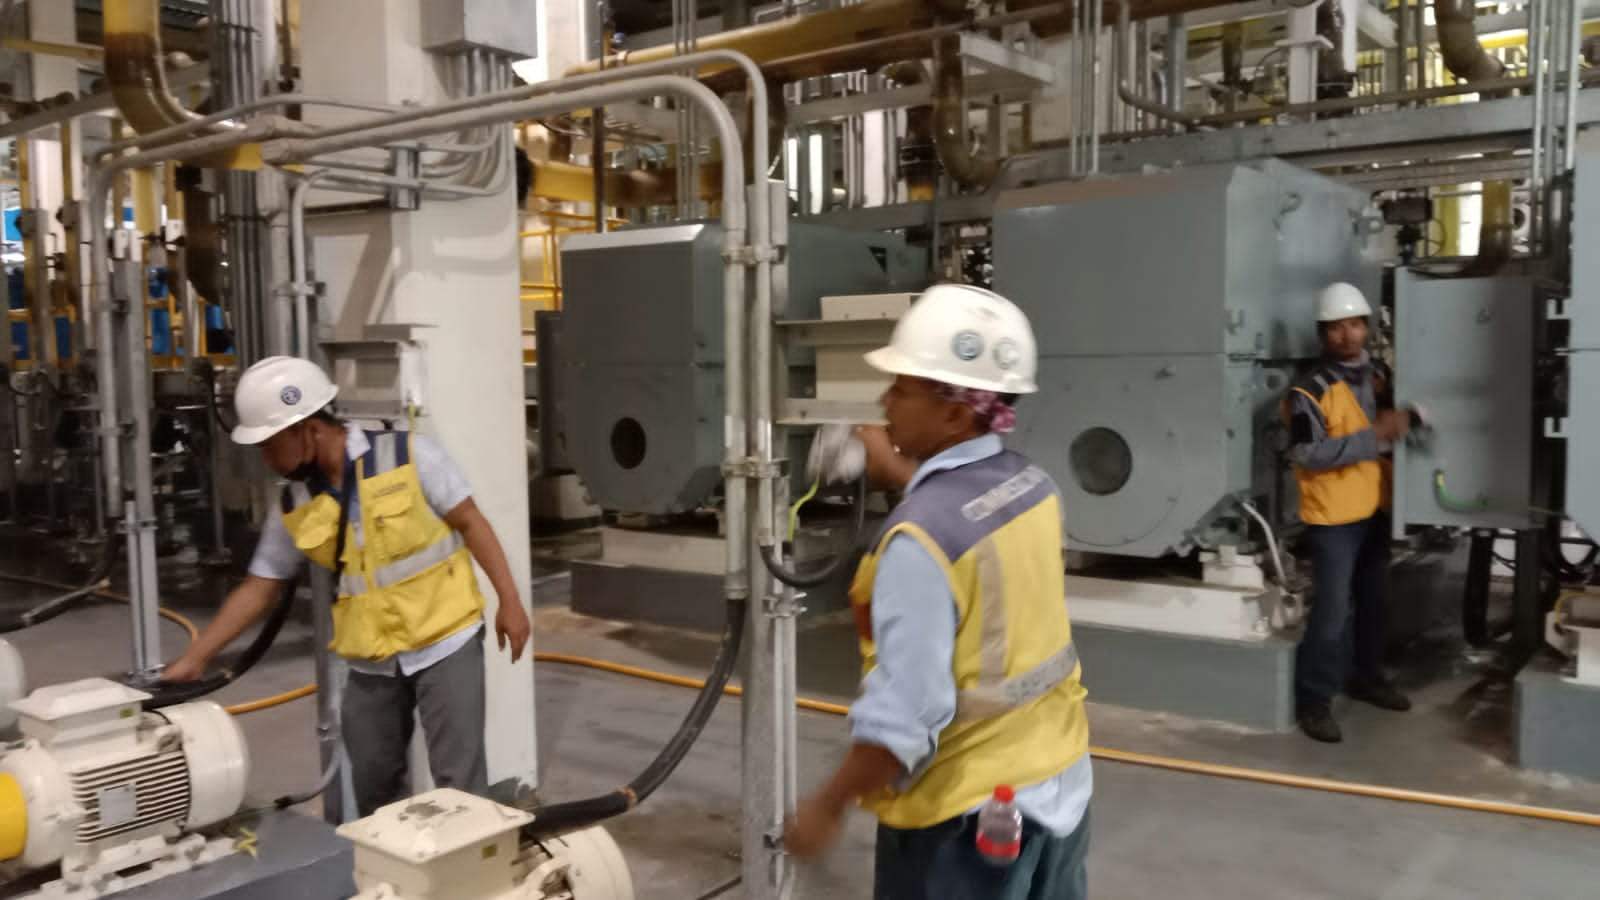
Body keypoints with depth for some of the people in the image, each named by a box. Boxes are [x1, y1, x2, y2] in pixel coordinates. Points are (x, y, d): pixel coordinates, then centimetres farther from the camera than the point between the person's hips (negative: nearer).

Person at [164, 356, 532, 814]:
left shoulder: (409, 455, -14)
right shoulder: (294, 505, 0)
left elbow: (470, 522, -9)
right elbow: (259, 587, 8)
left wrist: (508, 601, -12)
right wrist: (194, 658, 6)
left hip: (445, 642, -5)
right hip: (370, 660, 5)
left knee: (459, 781, -2)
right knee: (373, 785, 16)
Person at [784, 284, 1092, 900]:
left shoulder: (919, 541, -27)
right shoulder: (1032, 486, -3)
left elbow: (903, 716, -26)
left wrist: (827, 807, -13)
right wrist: (899, 471, 32)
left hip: (966, 812, -7)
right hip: (1059, 781, 8)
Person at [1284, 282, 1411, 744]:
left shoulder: (1380, 374, 5)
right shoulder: (1310, 390, -17)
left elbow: (1396, 418, 22)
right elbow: (1308, 454, -25)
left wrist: (1403, 421, -1)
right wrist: (1373, 435, -28)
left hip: (1376, 508, 7)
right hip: (1333, 516, -7)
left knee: (1371, 600, 20)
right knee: (1332, 610, -6)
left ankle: (1365, 677, 37)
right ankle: (1313, 700, 5)